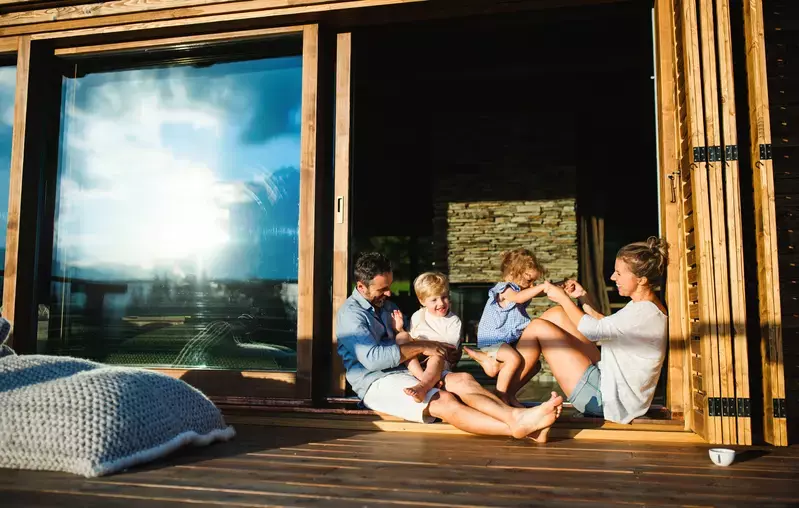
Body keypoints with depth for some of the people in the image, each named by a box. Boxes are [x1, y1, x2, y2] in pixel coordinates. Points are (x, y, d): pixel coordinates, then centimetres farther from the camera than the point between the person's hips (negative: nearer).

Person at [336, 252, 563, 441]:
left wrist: (435, 347, 8)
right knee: (444, 401, -31)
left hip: (406, 372, 8)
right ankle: (517, 427, -46)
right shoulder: (350, 313, -6)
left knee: (463, 380, -20)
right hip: (377, 383, -8)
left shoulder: (386, 306, 23)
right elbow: (372, 358, -19)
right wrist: (421, 347, -14)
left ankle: (518, 416, -41)